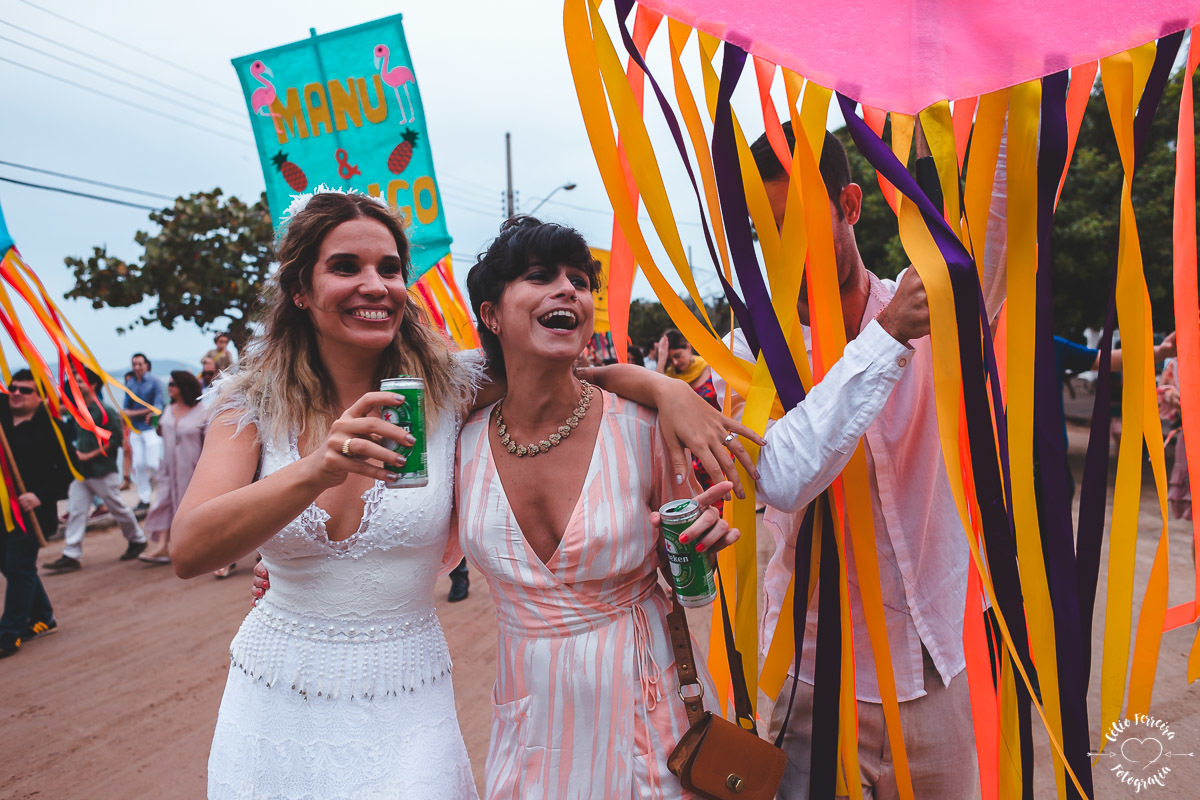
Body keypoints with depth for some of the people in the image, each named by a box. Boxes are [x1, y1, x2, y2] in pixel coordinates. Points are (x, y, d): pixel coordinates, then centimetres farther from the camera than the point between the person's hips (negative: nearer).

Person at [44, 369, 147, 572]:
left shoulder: (105, 411, -13)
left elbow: (115, 440, -16)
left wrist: (89, 455, -17)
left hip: (102, 471, -7)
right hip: (81, 471, 7)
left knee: (118, 508, 6)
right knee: (75, 511, 2)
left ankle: (137, 540, 24)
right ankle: (71, 555, 4)